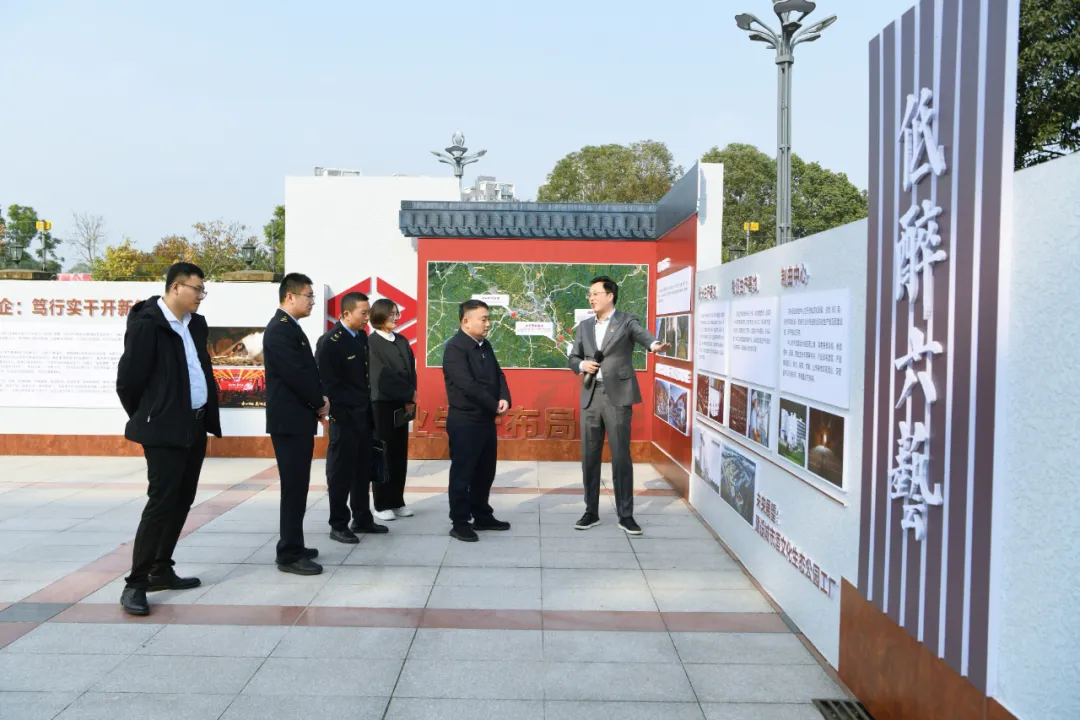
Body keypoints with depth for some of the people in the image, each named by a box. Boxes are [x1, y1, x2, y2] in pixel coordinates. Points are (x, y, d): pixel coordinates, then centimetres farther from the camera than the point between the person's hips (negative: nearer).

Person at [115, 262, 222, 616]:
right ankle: (135, 584, 2)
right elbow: (127, 380, -12)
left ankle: (161, 571, 25)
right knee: (161, 502, -8)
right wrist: (144, 419, 1)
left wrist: (208, 415, 14)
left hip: (195, 425, 8)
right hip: (164, 429, -8)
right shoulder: (147, 324, -15)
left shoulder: (196, 324, 10)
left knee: (181, 501, 13)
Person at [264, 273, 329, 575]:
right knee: (294, 487, -5)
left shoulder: (291, 327, 15)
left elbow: (308, 370, 17)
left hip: (299, 417, 10)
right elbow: (296, 374, -22)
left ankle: (292, 546, 25)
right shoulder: (280, 330, -17)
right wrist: (320, 403, -8)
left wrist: (320, 398, 2)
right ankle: (290, 555, 3)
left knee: (296, 486, 15)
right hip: (289, 419, -10)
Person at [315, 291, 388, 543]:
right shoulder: (329, 342, -14)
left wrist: (369, 406, 11)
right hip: (344, 417, -7)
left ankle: (362, 519, 26)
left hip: (364, 414, 7)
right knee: (341, 471, 2)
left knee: (363, 469, 14)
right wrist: (340, 416, -17)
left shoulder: (362, 336, 8)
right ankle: (338, 525, 12)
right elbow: (327, 384, -16)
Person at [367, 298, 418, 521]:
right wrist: (409, 395, -9)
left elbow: (411, 372, 7)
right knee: (383, 454, 0)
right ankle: (382, 505, 8)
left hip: (401, 405, 6)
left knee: (400, 454, 9)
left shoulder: (402, 342, 12)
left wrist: (410, 399, -7)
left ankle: (397, 502, 17)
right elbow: (382, 377, -14)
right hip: (382, 405, -6)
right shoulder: (371, 343, -8)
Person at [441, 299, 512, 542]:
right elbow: (468, 385, -23)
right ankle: (460, 523, 10)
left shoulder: (485, 345, 11)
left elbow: (498, 375, 10)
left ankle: (482, 517, 29)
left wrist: (504, 399, -10)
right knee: (462, 473, 0)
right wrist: (495, 406, -15)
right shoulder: (455, 347, -16)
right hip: (464, 422, -8)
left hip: (487, 419, 8)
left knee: (485, 472, 16)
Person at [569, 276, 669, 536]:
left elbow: (642, 334, -21)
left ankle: (625, 515, 11)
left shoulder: (626, 321, -1)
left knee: (621, 457, 0)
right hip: (590, 396, 4)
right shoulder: (584, 326, 14)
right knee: (589, 457, 7)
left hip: (618, 396, -4)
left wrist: (655, 345, -44)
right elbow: (573, 358, 17)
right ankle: (591, 512, 19)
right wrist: (582, 364, -6)